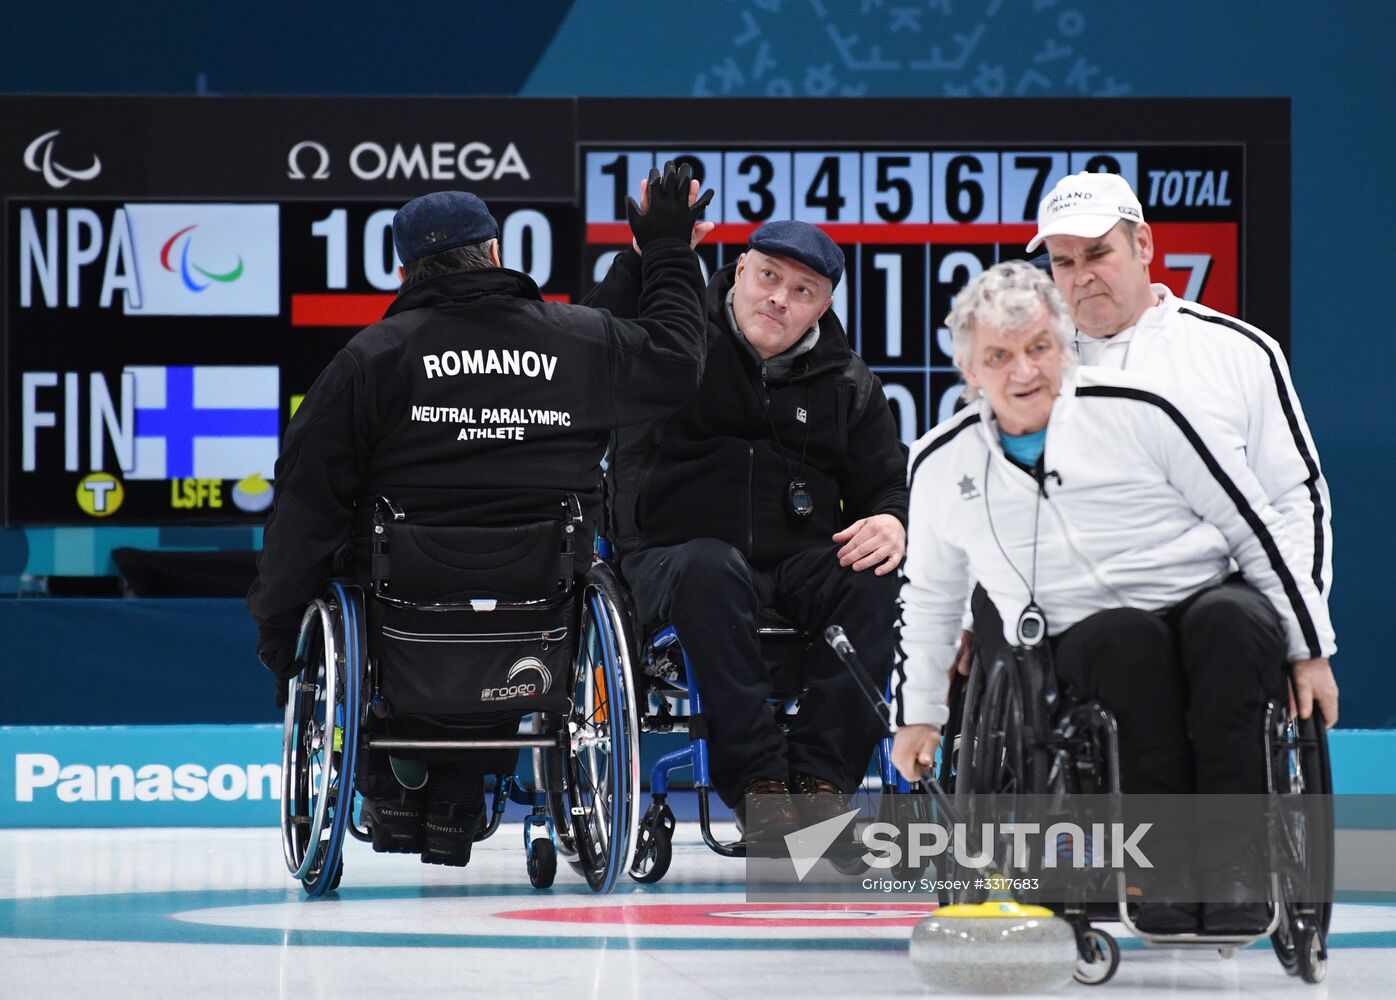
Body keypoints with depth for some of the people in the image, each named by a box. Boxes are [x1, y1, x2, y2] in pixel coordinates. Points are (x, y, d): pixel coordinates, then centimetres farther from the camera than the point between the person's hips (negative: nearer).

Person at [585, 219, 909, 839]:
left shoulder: (845, 384, 15)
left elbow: (889, 482, 18)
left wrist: (892, 522, -8)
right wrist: (647, 257, -26)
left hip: (802, 562, 3)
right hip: (674, 553, -3)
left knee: (875, 582, -29)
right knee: (710, 569, -40)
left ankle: (818, 773, -28)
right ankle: (756, 776, -35)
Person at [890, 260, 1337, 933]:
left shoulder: (1137, 412, -6)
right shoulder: (941, 466, 6)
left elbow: (1257, 529, -2)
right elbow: (927, 597, 24)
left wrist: (1310, 652, -4)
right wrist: (916, 715, 23)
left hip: (1213, 605, -1)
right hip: (1085, 645, 1)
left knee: (1227, 621, -37)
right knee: (1128, 635, -34)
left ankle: (1229, 868, -36)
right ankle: (1164, 866, -32)